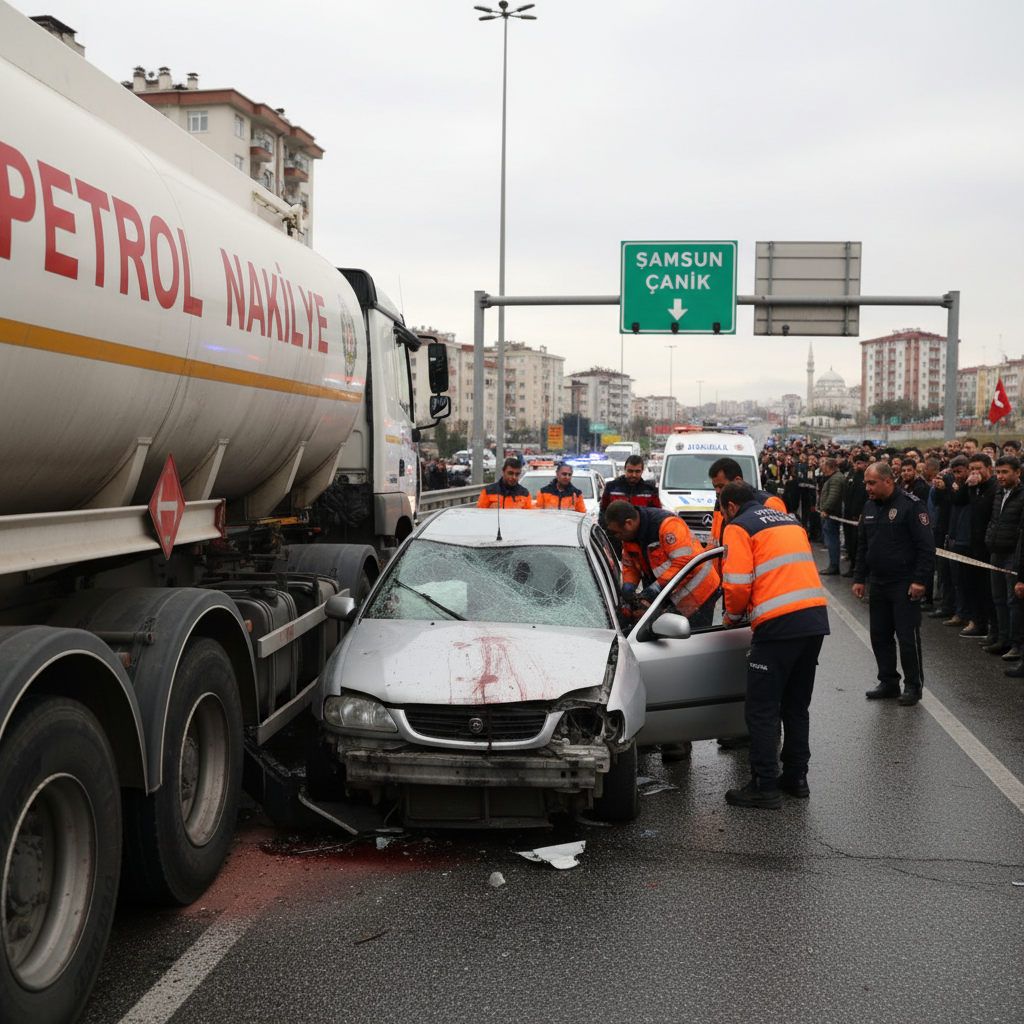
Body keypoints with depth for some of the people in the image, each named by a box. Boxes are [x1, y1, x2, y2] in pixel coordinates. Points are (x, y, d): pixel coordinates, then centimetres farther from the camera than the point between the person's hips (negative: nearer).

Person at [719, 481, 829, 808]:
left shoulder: (739, 527, 0)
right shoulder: (789, 520, 23)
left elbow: (737, 583, -9)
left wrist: (733, 616, 10)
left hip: (778, 623, -8)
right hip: (817, 616, 8)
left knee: (762, 709, 0)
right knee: (797, 705, 19)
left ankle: (765, 787, 2)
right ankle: (796, 777, 24)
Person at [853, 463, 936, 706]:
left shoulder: (911, 506, -12)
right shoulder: (870, 507, 11)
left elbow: (926, 546, -14)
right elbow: (862, 547, 19)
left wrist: (919, 580, -17)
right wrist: (859, 578, 13)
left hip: (905, 586, -7)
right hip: (878, 584, 7)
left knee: (908, 636, -2)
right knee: (879, 636, 10)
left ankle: (913, 686, 9)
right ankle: (888, 682, 22)